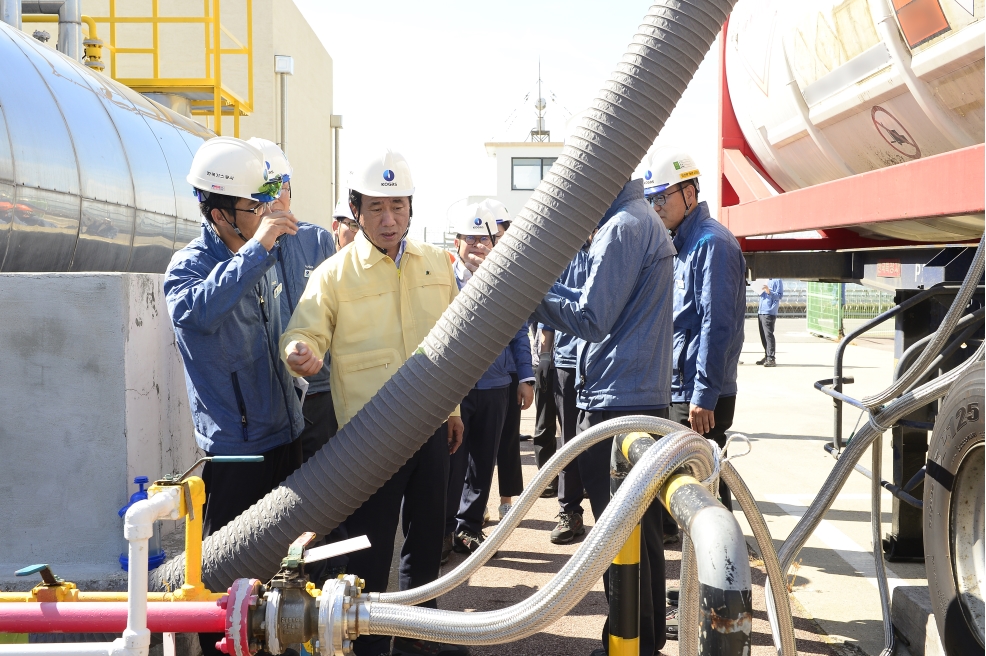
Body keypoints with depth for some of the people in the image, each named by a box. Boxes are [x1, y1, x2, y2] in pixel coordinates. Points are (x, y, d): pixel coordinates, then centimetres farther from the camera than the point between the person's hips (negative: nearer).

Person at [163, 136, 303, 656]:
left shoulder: (261, 254, 9)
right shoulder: (191, 263, -14)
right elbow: (198, 310, -39)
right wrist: (256, 249, -36)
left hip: (283, 433, 8)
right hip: (234, 443, -7)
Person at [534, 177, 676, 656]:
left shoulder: (623, 227, -16)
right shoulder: (647, 221, 15)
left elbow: (592, 320, -18)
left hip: (616, 406, -10)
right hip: (646, 400, 10)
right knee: (642, 530, 18)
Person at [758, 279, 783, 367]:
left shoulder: (777, 281, -4)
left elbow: (780, 295, -11)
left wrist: (769, 292, -25)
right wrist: (759, 291, 7)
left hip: (769, 312, -9)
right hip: (761, 312, 9)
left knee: (768, 334, -12)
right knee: (763, 335, 11)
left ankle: (771, 358, -12)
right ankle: (767, 356, 20)